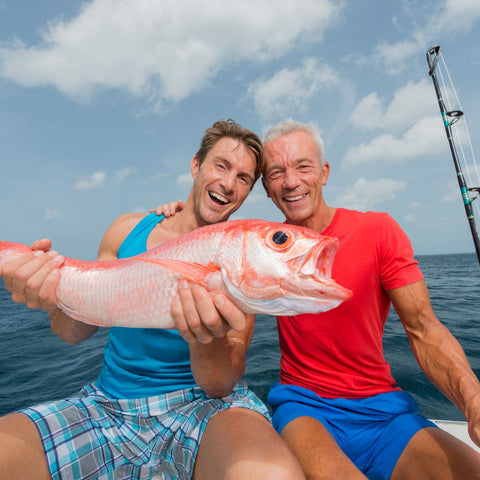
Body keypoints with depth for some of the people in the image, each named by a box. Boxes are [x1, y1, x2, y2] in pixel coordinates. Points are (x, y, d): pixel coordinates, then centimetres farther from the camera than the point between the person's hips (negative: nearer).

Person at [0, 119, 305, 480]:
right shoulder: (128, 229, 0)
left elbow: (220, 386, -13)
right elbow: (76, 332, 5)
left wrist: (207, 340, -35)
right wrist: (59, 300, -17)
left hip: (204, 405, -2)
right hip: (108, 406, 4)